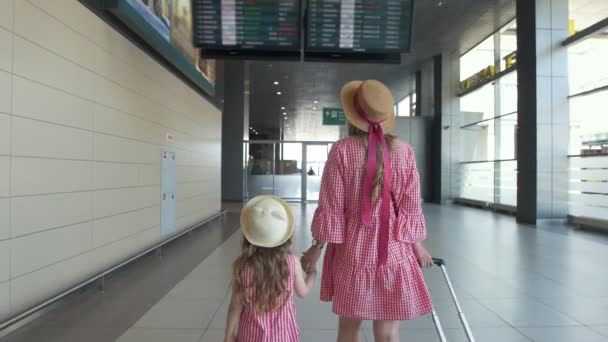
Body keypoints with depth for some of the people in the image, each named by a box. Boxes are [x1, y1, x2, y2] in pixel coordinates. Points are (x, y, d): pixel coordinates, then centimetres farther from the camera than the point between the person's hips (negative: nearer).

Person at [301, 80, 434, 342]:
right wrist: (418, 246, 14)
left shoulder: (342, 150, -11)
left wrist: (316, 247, 3)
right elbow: (411, 207, 0)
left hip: (352, 250, -1)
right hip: (393, 251, 1)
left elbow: (331, 206, -9)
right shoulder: (403, 151, -4)